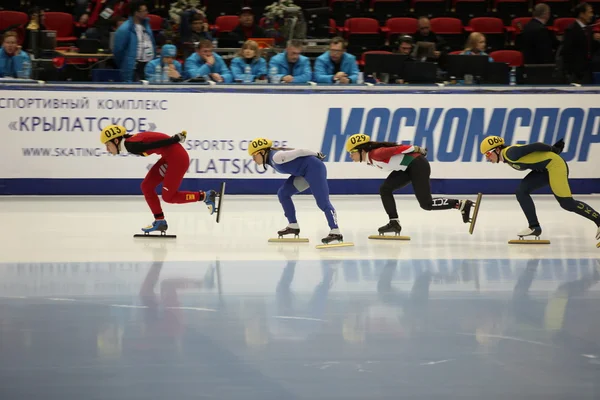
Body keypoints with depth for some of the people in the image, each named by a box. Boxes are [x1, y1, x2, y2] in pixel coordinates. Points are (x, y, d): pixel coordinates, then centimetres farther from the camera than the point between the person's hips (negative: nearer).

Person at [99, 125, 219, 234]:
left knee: (168, 197, -3)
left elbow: (156, 144, -19)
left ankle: (205, 196, 7)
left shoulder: (131, 145, -19)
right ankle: (160, 221, 14)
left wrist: (176, 138, -14)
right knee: (146, 186, 8)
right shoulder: (131, 143, 10)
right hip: (169, 157, 10)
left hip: (177, 158, -10)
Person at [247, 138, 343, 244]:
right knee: (283, 193, 10)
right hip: (304, 172, 10)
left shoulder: (276, 157, -20)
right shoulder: (271, 160, 11)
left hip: (314, 168, -10)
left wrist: (317, 155, -4)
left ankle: (335, 232, -22)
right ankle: (293, 226, 13)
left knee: (322, 202, -17)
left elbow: (299, 151, -16)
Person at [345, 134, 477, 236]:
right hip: (407, 169, 10)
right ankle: (394, 223, 1)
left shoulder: (375, 154, -20)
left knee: (426, 204, -6)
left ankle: (462, 204, 2)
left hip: (417, 165, -10)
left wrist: (415, 149, -16)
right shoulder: (369, 160, 10)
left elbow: (397, 149, -22)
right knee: (385, 189, -1)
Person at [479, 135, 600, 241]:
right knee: (521, 192, 0)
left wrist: (553, 149, -4)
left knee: (567, 203, -9)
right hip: (544, 169, 10)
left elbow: (535, 146, -16)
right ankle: (534, 227, 0)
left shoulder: (511, 153, -18)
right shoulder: (507, 158, 12)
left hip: (555, 165, -10)